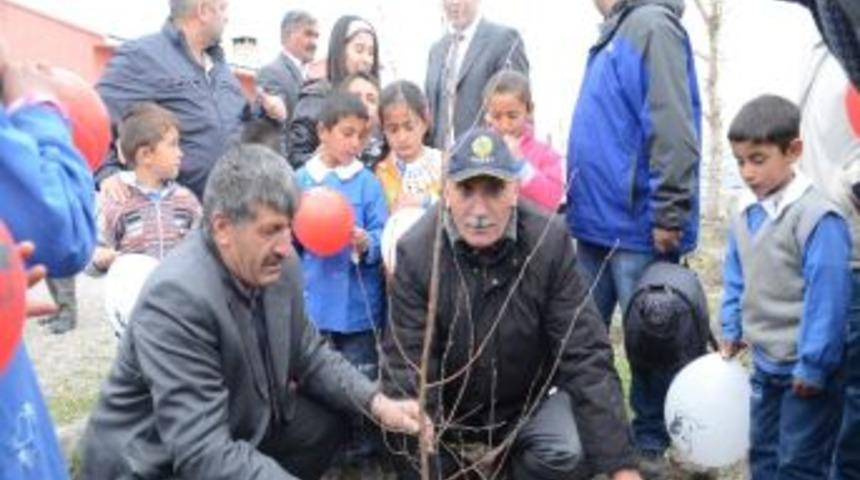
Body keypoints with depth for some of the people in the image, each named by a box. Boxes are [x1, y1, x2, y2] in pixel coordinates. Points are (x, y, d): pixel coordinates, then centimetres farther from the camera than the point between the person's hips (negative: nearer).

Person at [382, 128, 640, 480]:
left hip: (531, 400, 0)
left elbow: (585, 356, -20)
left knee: (565, 449, -25)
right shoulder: (415, 252, -22)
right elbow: (408, 371, -22)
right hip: (449, 407, 1)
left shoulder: (549, 242, -20)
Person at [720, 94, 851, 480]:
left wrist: (813, 365, -19)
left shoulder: (817, 216, -23)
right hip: (766, 362, 8)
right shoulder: (746, 211, 1)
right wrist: (732, 331, 12)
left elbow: (827, 297, -22)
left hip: (807, 367, -8)